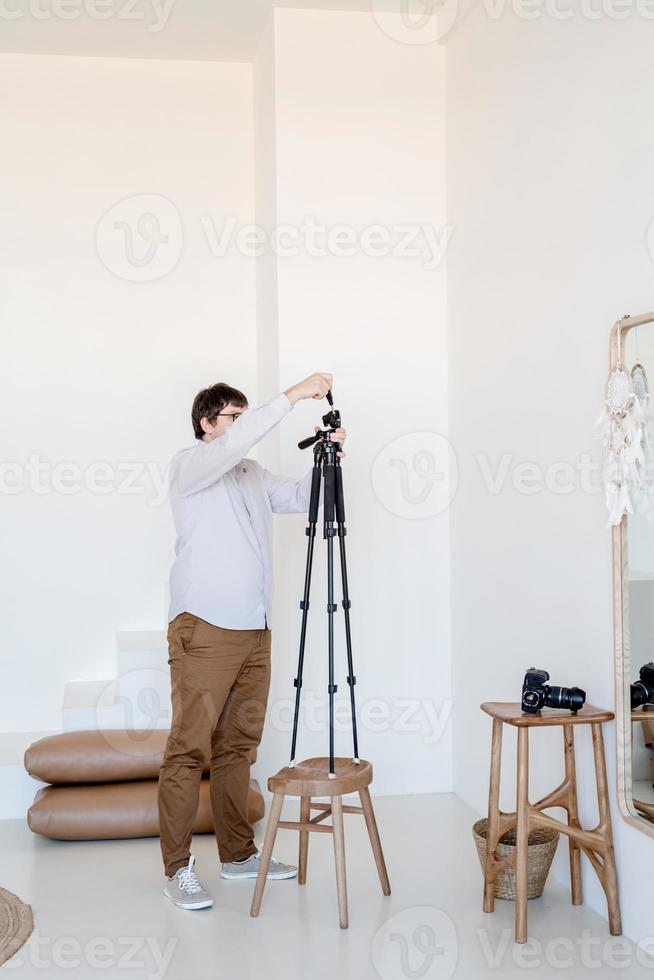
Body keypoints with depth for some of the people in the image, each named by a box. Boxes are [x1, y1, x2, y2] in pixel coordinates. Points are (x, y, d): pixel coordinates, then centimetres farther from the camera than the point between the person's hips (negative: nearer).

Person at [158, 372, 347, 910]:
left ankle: (239, 853, 22)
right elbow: (231, 446, -22)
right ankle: (178, 868, 1)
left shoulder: (253, 474, 20)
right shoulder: (189, 465, -3)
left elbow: (301, 497, 18)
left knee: (239, 744, 13)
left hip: (254, 631, 8)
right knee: (190, 748, -5)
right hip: (204, 629, -7)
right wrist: (291, 396, -23)